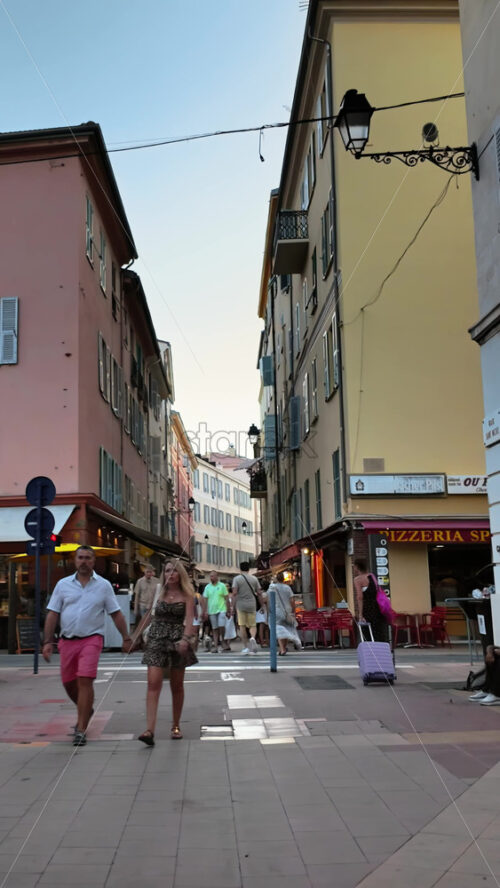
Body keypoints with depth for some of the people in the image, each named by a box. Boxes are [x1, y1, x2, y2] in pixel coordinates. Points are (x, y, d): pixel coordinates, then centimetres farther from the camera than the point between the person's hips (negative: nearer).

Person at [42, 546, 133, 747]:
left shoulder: (103, 585, 3)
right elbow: (52, 614, 6)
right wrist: (48, 641, -1)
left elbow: (116, 614, 6)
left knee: (85, 681, -14)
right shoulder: (63, 584, 6)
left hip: (91, 639, -3)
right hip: (67, 640, 3)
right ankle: (86, 711, 40)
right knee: (69, 683, 11)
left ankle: (81, 730, -7)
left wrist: (126, 638, 3)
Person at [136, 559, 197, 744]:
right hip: (156, 639, 1)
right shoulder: (159, 591, 8)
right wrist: (137, 633, 18)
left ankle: (176, 726, 26)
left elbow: (189, 618, -11)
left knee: (177, 686, 10)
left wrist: (185, 639, -27)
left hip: (177, 640, -1)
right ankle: (149, 730, -19)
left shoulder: (187, 595, 0)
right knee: (153, 684, -12)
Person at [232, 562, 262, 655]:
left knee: (242, 626, 6)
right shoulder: (254, 579, 7)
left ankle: (246, 647, 6)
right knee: (253, 625, 9)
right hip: (251, 605, 2)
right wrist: (261, 605, 12)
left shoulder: (237, 578, 0)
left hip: (240, 605, -1)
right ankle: (252, 638, -22)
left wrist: (233, 605, -5)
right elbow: (258, 593, 5)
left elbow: (234, 593, -8)